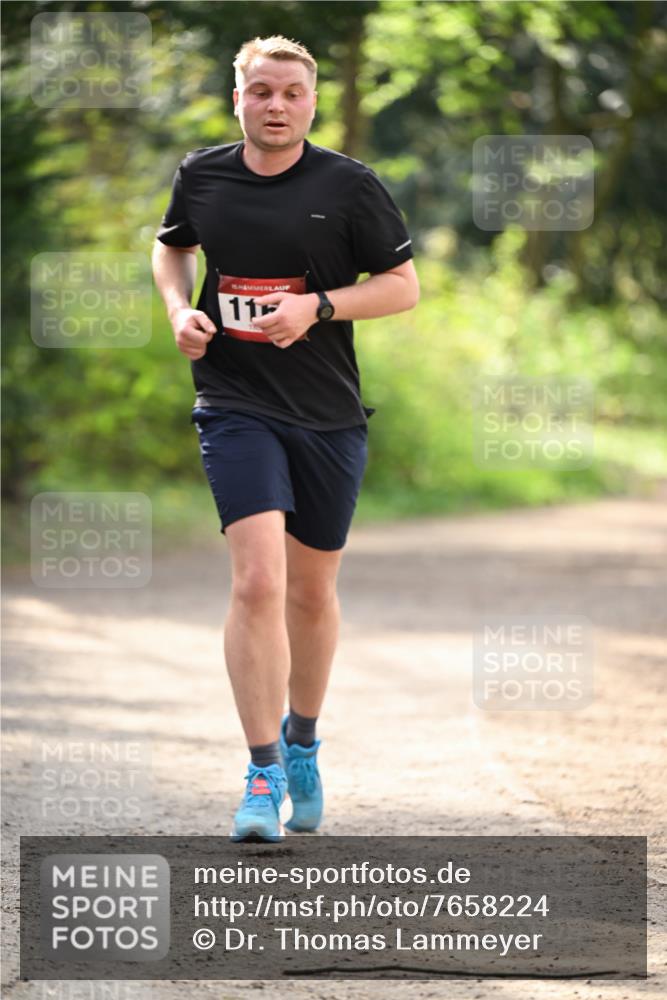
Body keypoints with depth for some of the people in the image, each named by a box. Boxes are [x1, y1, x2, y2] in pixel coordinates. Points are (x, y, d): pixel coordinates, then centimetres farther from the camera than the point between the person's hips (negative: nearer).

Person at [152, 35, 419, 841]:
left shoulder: (349, 185, -3)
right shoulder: (201, 176, 3)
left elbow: (403, 285, 0)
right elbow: (171, 247, 23)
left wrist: (318, 305, -15)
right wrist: (180, 310, 3)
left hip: (328, 413, 1)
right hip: (235, 405, -1)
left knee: (311, 588, 13)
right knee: (257, 580, -16)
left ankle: (302, 744, 36)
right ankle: (263, 775, -13)